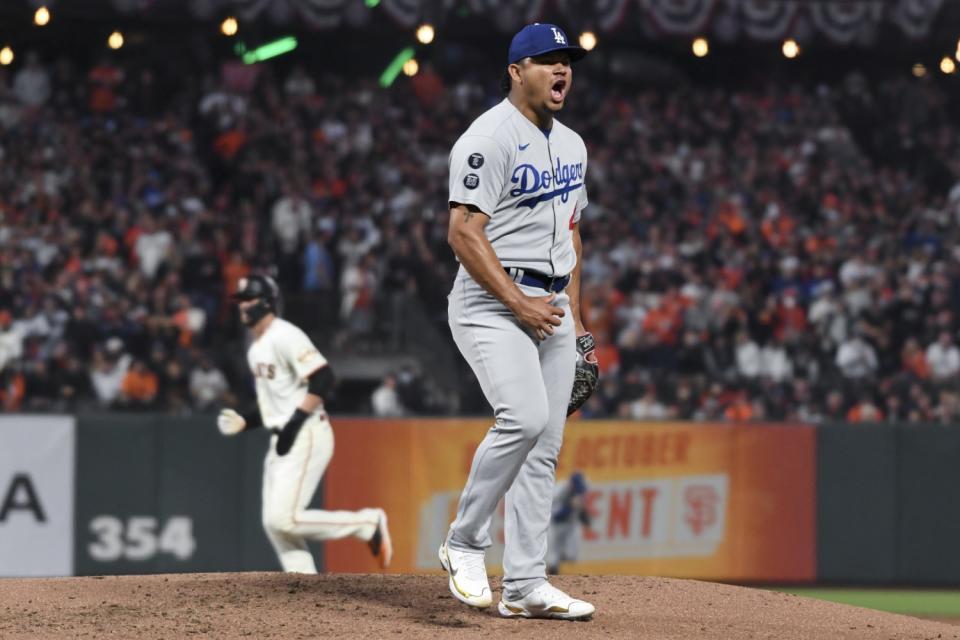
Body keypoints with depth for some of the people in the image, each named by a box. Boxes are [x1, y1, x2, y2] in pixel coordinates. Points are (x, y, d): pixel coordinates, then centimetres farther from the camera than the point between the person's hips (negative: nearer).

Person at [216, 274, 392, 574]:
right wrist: (244, 422, 11)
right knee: (274, 524, 5)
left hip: (306, 437, -10)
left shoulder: (285, 336, -13)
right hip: (281, 442, 10)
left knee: (284, 519, -17)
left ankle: (368, 523, -4)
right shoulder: (256, 348, 17)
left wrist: (294, 423, -24)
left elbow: (323, 379, -22)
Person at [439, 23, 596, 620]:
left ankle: (525, 586, 6)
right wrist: (519, 303, -20)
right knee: (524, 418, -24)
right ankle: (464, 542, -7)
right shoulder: (491, 138, -11)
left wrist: (574, 315, 15)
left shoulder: (571, 145, 16)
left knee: (546, 443, 4)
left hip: (551, 308, 8)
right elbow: (464, 231, -17)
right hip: (492, 303, -8)